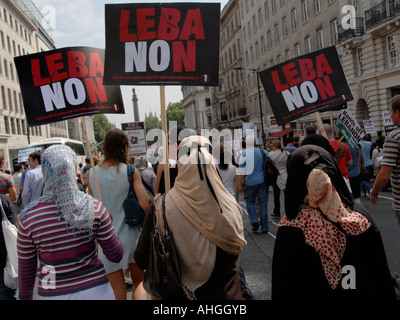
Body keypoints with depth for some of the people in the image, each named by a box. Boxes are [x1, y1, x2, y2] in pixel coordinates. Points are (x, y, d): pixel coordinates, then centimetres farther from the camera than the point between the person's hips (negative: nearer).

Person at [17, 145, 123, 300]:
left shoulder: (28, 217, -13)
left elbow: (26, 269, -2)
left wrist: (25, 296, 15)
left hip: (53, 294, 1)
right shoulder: (94, 208, -15)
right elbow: (116, 256, -6)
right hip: (95, 289, 0)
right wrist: (108, 223, 9)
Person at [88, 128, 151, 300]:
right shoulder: (130, 172, -12)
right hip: (130, 236, -2)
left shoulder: (92, 172, -2)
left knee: (119, 293, 12)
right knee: (138, 282, 21)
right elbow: (146, 205, -19)